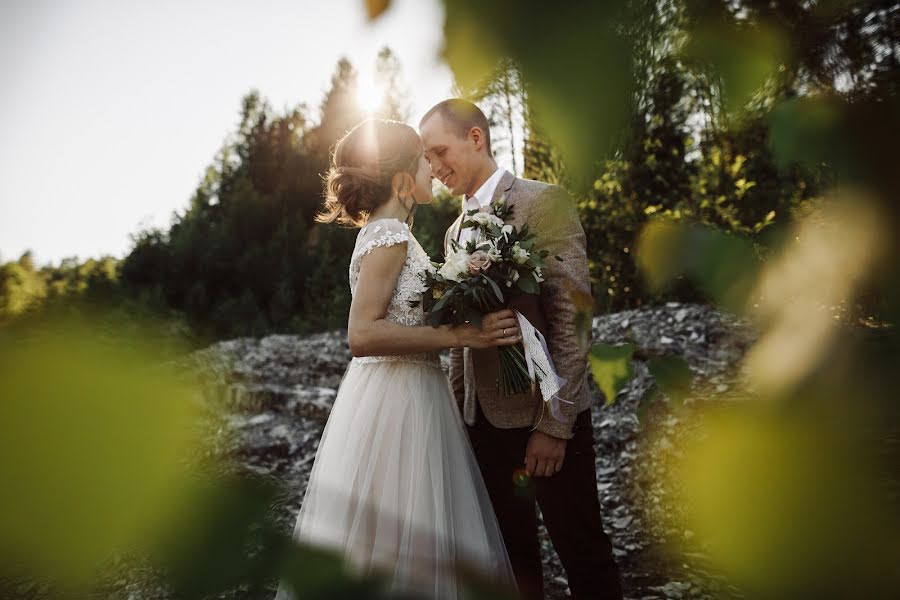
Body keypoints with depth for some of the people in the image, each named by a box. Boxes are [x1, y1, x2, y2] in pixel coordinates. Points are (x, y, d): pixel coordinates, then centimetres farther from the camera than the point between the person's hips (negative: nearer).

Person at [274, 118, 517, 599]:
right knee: (393, 547, 2)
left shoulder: (386, 233, 13)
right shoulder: (389, 237, -15)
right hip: (396, 400, -9)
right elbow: (362, 335, -25)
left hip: (410, 394, 9)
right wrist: (460, 335, -24)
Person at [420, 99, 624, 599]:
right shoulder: (456, 231, 15)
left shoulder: (543, 202, -8)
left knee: (585, 557, 7)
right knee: (513, 555, 16)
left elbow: (571, 318, -15)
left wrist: (554, 423, -18)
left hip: (544, 418, -6)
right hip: (485, 421, 7)